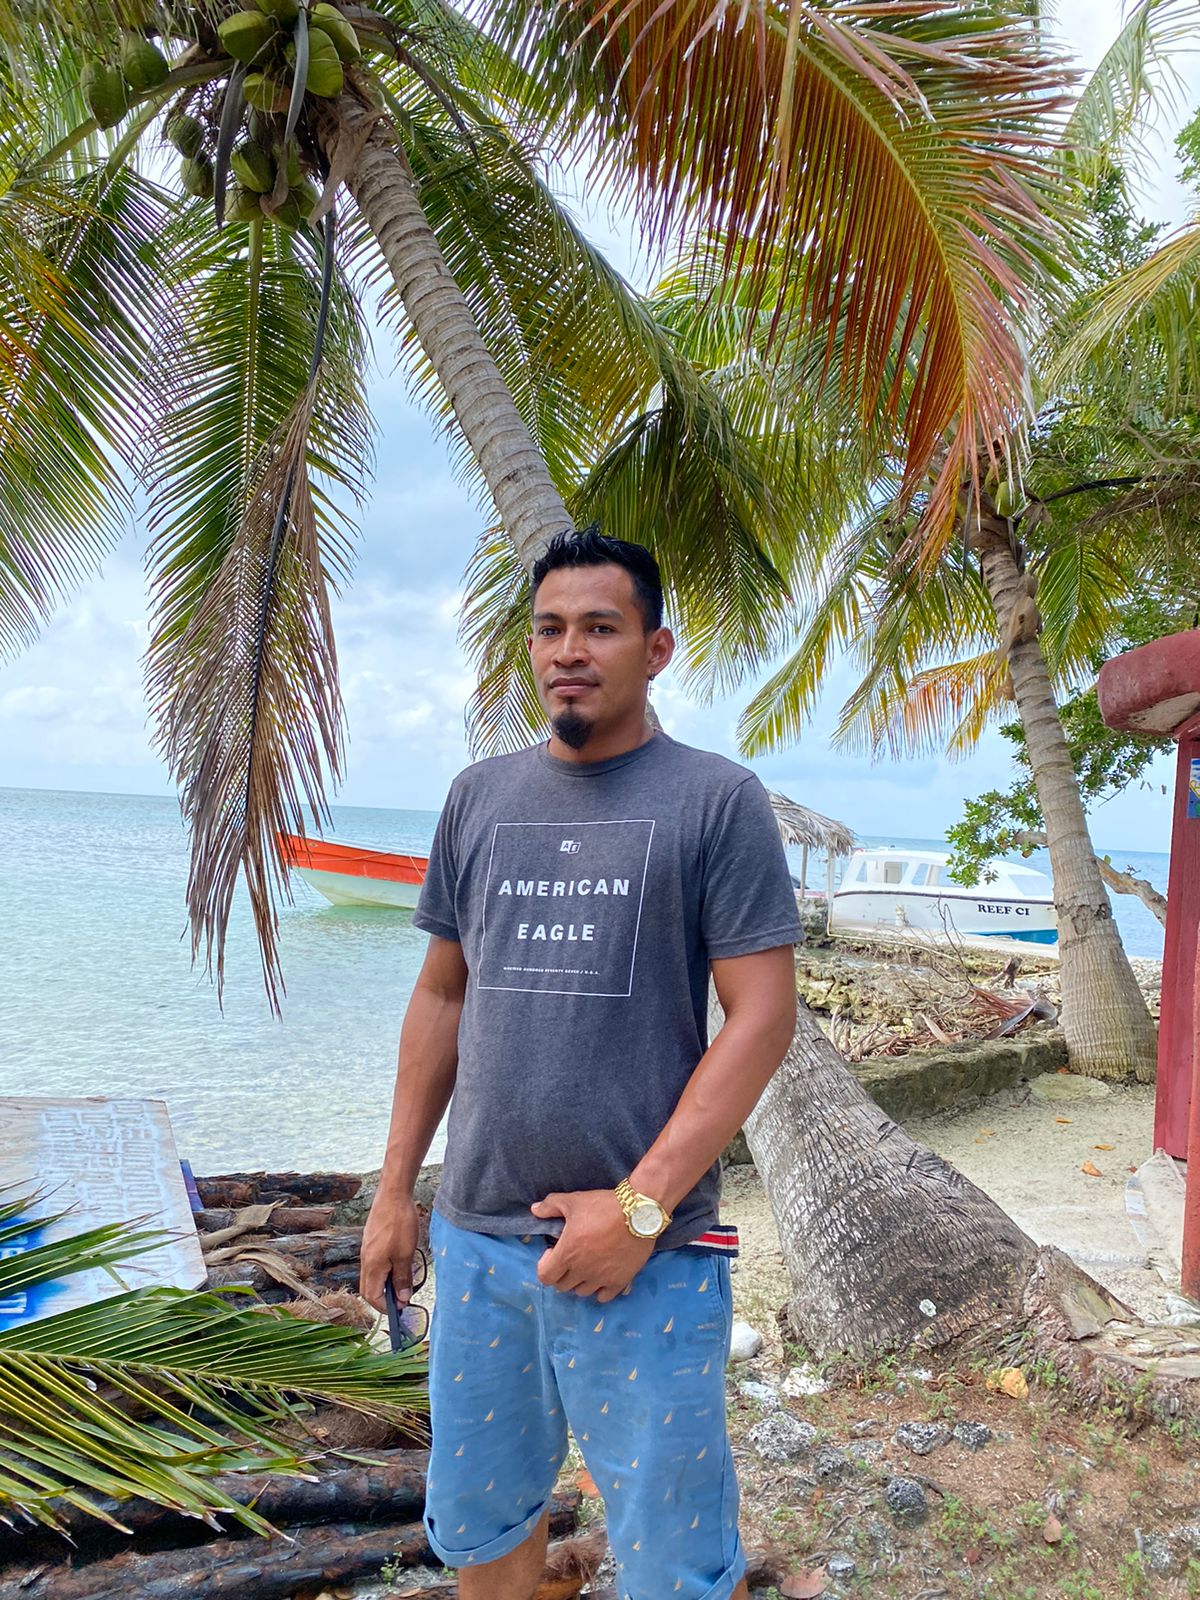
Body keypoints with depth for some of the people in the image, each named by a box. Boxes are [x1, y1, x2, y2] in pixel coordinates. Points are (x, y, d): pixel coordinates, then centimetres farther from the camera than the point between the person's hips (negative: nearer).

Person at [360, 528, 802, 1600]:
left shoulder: (717, 801, -6)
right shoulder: (479, 798, 9)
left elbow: (763, 1015, -11)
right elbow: (442, 996, 13)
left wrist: (641, 1203, -16)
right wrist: (395, 1188, 11)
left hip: (651, 1251, -4)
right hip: (475, 1236, 5)